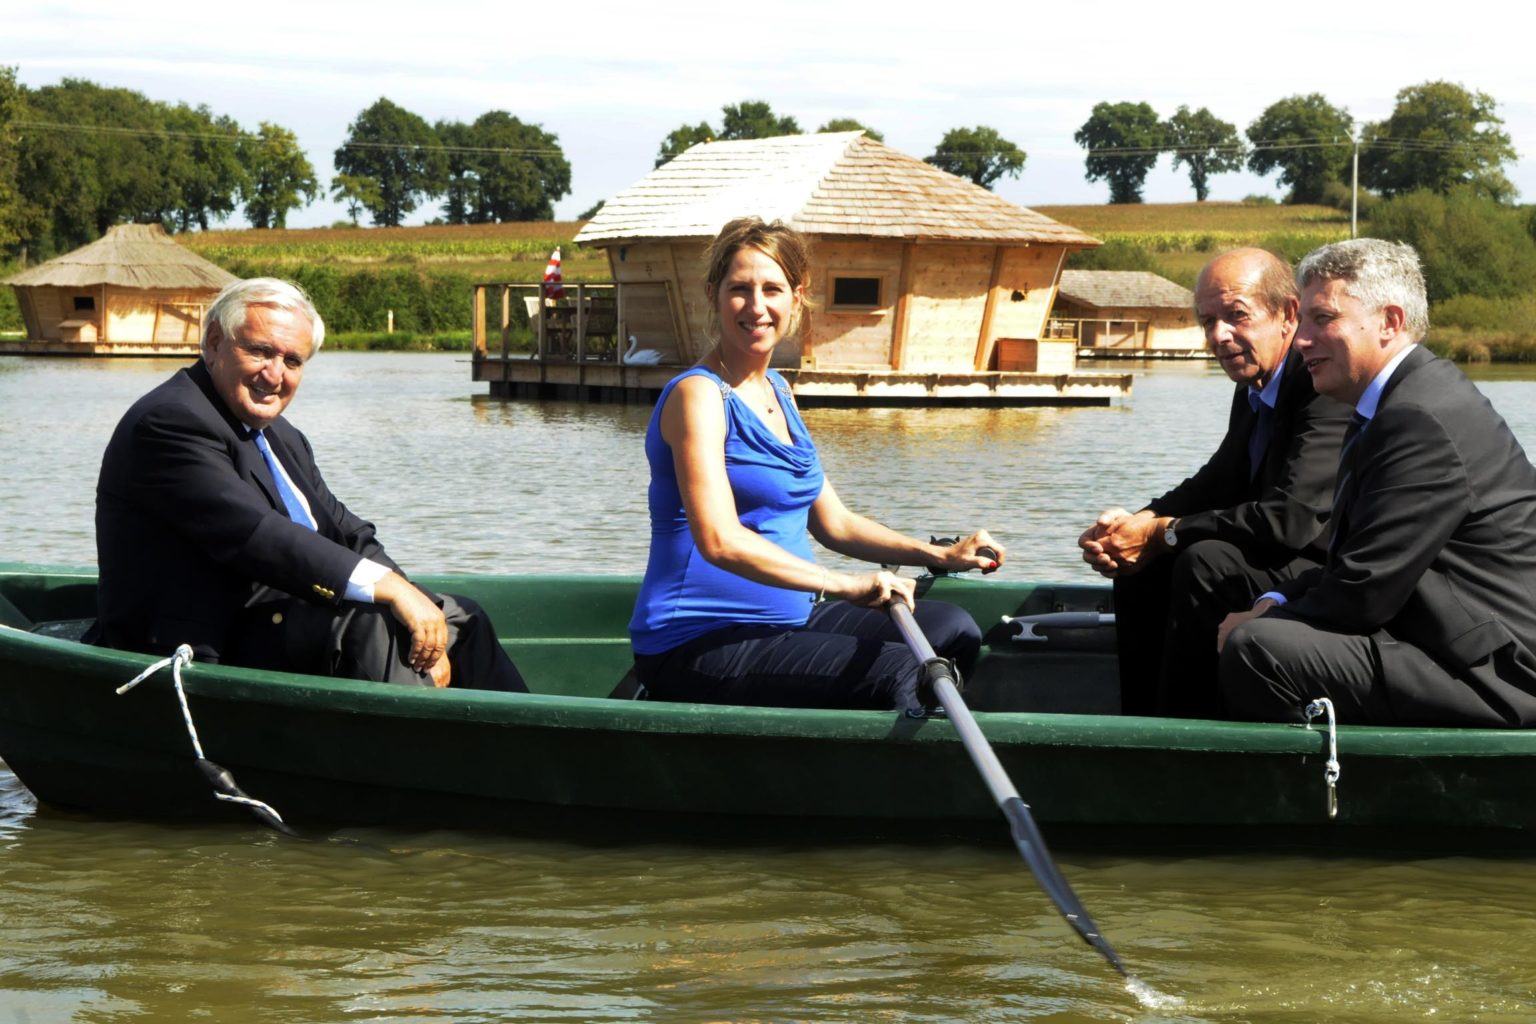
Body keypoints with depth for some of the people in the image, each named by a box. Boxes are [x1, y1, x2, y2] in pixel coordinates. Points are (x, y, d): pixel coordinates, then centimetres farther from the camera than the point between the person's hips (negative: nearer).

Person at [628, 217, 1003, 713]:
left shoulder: (777, 392, 16)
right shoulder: (699, 395, -13)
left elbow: (832, 522, 19)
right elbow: (720, 541, -25)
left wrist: (940, 555, 7)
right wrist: (846, 585, -27)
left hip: (786, 619, 9)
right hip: (697, 647, -9)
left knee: (951, 630, -1)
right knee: (897, 671, -24)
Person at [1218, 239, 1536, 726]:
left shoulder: (1421, 418, -19)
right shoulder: (1404, 403, 16)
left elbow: (1364, 593, -21)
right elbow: (1353, 562, 19)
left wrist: (1258, 625, -6)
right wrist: (1276, 603, 3)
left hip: (1491, 677, -11)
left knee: (1256, 650, -23)